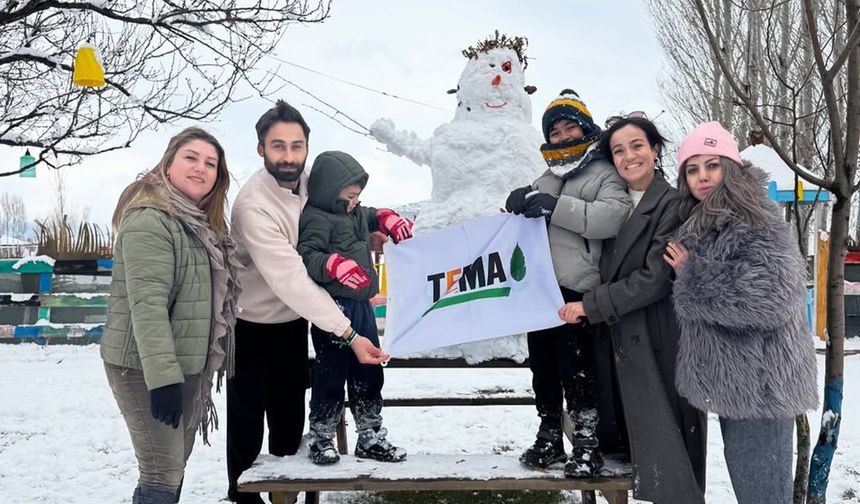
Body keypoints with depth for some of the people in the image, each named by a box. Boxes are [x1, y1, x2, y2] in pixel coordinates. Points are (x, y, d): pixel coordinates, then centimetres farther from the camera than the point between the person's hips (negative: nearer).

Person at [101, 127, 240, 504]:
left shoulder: (202, 223, 14)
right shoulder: (149, 220, -17)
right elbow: (147, 304, -25)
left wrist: (207, 364, 22)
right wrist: (163, 377, -29)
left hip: (187, 364, 10)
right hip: (146, 367, -10)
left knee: (176, 464, 17)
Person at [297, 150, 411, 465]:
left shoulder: (354, 212, 13)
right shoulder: (316, 219, -13)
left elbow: (372, 216, 34)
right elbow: (306, 257, -24)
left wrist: (390, 220, 14)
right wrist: (336, 265, -39)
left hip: (362, 306, 9)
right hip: (333, 310, -9)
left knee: (369, 374, 14)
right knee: (331, 375, 1)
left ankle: (370, 438, 26)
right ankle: (321, 439, 18)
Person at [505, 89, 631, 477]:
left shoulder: (605, 174, 2)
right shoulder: (546, 179, 22)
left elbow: (613, 217, -16)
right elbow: (521, 221, 22)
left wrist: (555, 207, -20)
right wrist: (519, 202, -2)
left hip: (575, 288, -6)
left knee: (575, 368, -7)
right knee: (541, 365, 12)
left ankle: (587, 444, 5)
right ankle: (549, 437, 25)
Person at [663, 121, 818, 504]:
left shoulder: (756, 221, -14)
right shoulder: (701, 225, 12)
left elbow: (773, 298, -27)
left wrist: (692, 276, -18)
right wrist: (691, 274, 6)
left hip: (760, 383, -9)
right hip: (733, 380, 9)